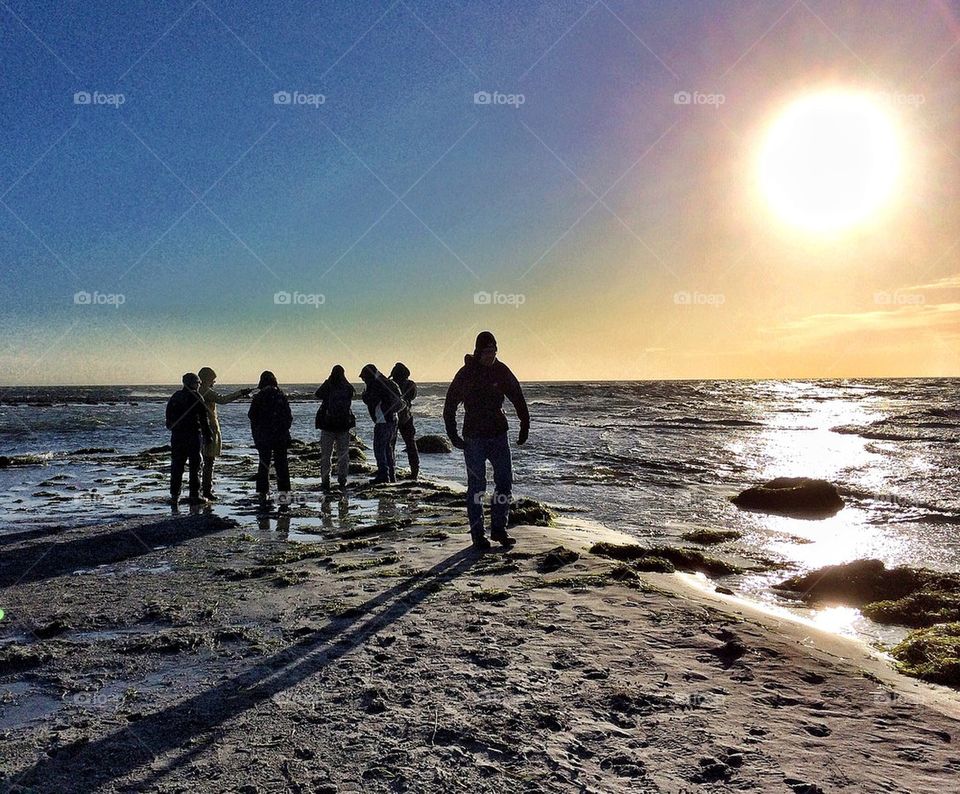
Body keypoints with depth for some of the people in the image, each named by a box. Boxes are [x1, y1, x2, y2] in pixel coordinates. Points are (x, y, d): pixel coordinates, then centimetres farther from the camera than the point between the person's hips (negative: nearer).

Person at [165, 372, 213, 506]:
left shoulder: (175, 397, 10)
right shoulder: (196, 397, -8)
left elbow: (168, 416, 15)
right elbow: (204, 419, -9)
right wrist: (208, 435, -4)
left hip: (176, 436, 5)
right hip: (193, 435, -5)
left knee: (177, 466, 9)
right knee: (195, 466, 0)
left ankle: (174, 496, 10)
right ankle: (194, 496, 0)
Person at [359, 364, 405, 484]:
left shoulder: (375, 384, -11)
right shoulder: (387, 383, 18)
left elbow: (371, 401, -16)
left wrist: (364, 395, 5)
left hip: (383, 421, -9)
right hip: (393, 420, 9)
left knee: (379, 449, -6)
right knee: (390, 449, 15)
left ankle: (383, 475, -9)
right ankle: (392, 477, 18)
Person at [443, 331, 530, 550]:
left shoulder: (501, 370, 0)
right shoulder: (465, 373, -8)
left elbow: (518, 399, 9)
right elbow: (449, 407, -3)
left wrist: (525, 426, 4)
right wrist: (454, 437, -8)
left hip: (498, 435, 4)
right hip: (474, 437, -3)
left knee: (505, 482, 3)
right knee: (477, 486, 1)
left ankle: (499, 529, 16)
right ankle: (477, 535, 10)